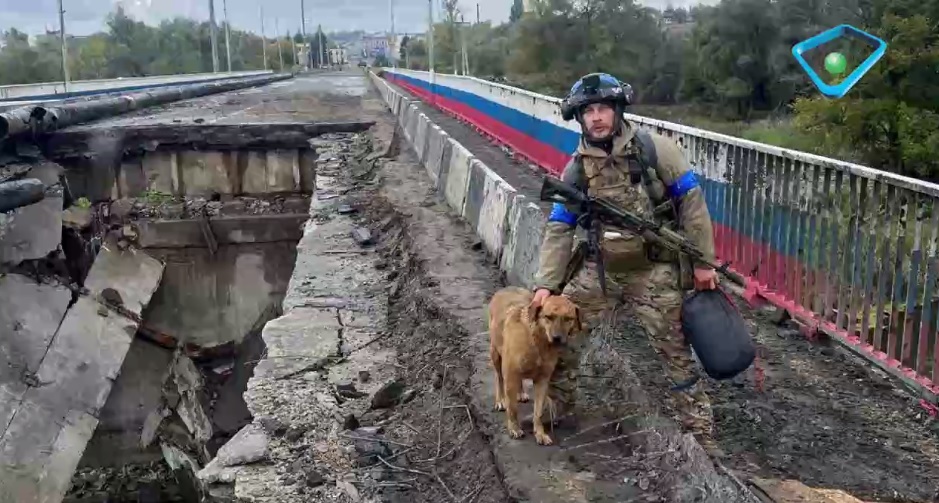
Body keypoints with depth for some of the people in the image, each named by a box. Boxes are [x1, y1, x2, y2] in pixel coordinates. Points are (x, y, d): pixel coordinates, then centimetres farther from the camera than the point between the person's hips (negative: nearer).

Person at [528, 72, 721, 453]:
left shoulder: (655, 149, -11)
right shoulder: (577, 169, -1)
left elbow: (692, 202, -7)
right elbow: (559, 230, 1)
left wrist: (703, 262, -8)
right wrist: (546, 283, -8)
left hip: (653, 272, -3)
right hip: (597, 268, 4)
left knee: (675, 351, 3)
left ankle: (699, 430, 17)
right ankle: (558, 409, 24)